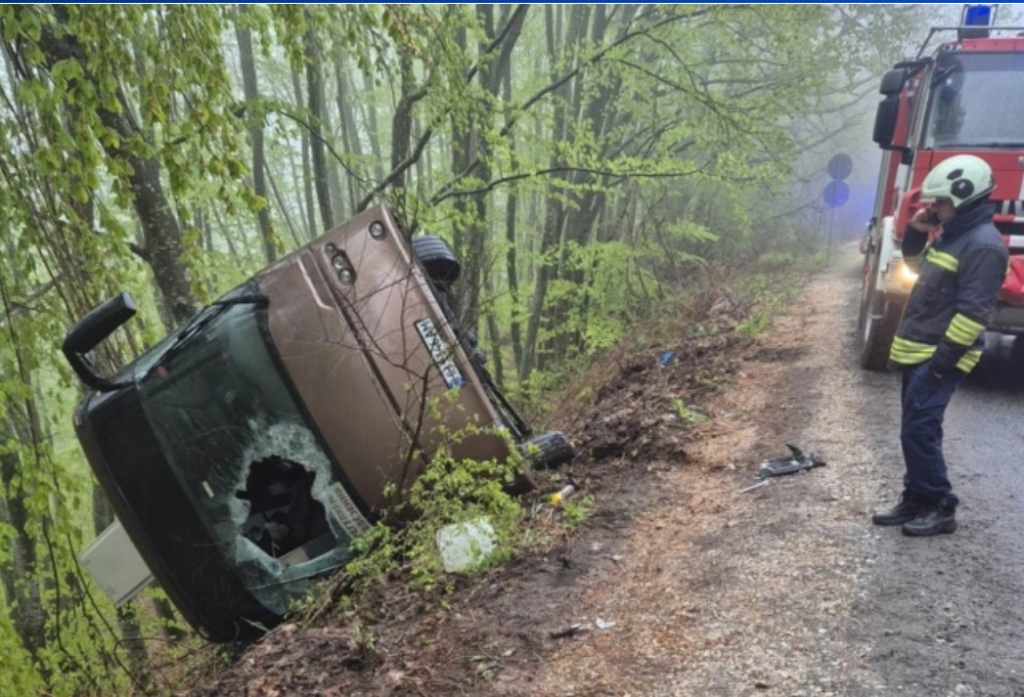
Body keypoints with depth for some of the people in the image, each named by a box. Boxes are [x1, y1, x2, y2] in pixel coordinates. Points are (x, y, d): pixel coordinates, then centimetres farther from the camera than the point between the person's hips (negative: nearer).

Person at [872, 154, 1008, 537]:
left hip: (937, 358, -10)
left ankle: (940, 508, 3)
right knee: (915, 431, 12)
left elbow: (973, 312, -21)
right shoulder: (952, 235, 14)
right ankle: (916, 499, 21)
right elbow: (920, 267, 32)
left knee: (919, 431, -9)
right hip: (916, 352, 10)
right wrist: (916, 233, 14)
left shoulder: (983, 245, -17)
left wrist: (943, 360, -22)